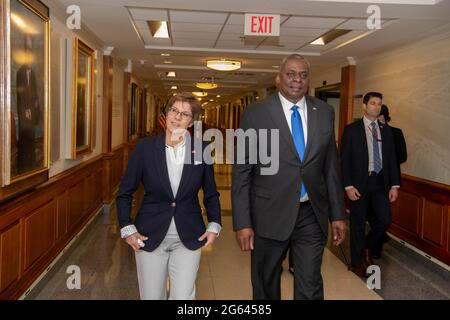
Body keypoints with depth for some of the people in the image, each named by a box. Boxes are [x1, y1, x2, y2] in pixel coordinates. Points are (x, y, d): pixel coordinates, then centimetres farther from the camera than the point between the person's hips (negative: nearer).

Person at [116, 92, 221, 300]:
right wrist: (127, 229, -5)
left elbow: (211, 193, 9)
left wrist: (214, 225, -1)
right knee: (151, 296, 11)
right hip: (149, 236, 0)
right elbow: (125, 192, 1)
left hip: (188, 238, 0)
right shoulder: (145, 147, -5)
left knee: (183, 296, 0)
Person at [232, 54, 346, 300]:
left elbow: (331, 166, 9)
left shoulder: (325, 112, 4)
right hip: (270, 215, -1)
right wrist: (242, 223, -10)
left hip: (312, 215, 2)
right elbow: (241, 172, -6)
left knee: (310, 288, 6)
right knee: (265, 286, 16)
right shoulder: (255, 114, -6)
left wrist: (337, 214, 7)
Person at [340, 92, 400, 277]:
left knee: (385, 220, -1)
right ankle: (357, 262, 24)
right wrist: (348, 186, -13)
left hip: (380, 182, 4)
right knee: (358, 224, 6)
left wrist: (395, 185, 3)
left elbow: (391, 158, 9)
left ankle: (368, 247, 29)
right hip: (359, 183, -4)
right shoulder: (352, 129, -4)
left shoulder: (385, 130, 9)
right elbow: (344, 159, -7)